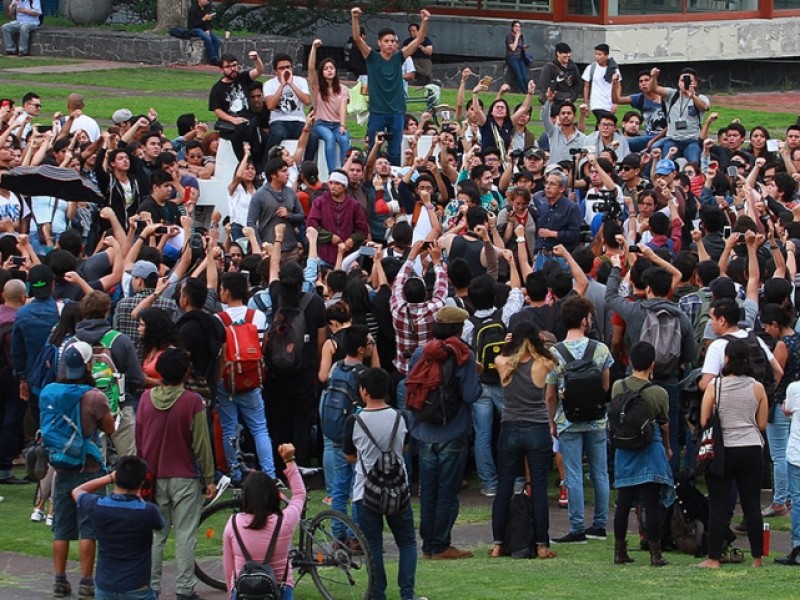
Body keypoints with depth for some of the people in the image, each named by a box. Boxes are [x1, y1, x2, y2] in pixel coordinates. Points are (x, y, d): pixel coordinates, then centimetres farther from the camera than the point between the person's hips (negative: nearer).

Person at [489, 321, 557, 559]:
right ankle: (541, 545, 4)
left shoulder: (503, 364, -5)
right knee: (539, 488, 3)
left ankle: (497, 544, 10)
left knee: (503, 488, 8)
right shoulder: (542, 365, -10)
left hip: (509, 432, 2)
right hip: (538, 432, -1)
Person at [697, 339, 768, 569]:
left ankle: (714, 558, 1)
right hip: (751, 450, 2)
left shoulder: (714, 385, -7)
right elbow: (762, 424, 2)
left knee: (718, 506, 2)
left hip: (722, 450, -2)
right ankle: (757, 557, 10)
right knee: (752, 505, 7)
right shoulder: (757, 388, -2)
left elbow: (704, 421, -6)